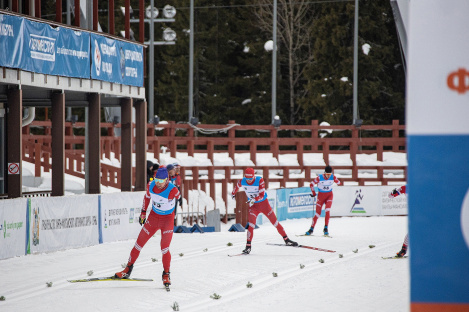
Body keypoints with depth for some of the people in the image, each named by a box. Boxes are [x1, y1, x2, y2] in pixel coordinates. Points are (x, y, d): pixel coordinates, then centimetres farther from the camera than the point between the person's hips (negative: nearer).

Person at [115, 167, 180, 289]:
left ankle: (166, 275, 8)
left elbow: (178, 196, -3)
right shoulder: (150, 186, -15)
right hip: (153, 217, 4)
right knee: (139, 243, 7)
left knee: (164, 249, -12)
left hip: (167, 220, -4)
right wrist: (143, 212, 12)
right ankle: (128, 270, 22)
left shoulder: (173, 190, -28)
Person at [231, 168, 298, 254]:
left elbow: (262, 195, -27)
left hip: (264, 203, -1)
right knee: (251, 224, -18)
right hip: (253, 205, 1)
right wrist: (233, 193, 30)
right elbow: (237, 186, 12)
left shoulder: (260, 180, -23)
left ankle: (286, 240, 14)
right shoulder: (242, 182, -13)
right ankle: (248, 246, -15)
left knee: (275, 222, 3)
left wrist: (254, 199, -45)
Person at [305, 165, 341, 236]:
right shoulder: (319, 178, -18)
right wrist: (313, 193, -2)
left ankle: (326, 228, -14)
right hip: (321, 195, -1)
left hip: (329, 195, 1)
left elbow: (338, 183, 8)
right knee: (318, 213, 0)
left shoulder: (333, 177, -13)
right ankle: (312, 228, 15)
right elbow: (311, 184, -5)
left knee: (327, 210, -21)